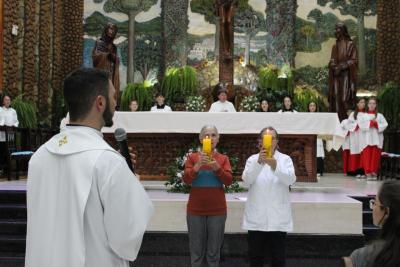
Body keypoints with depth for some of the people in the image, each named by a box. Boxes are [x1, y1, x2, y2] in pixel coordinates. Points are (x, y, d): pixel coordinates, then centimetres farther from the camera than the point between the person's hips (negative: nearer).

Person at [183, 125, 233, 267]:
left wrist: (217, 167, -22)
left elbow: (228, 181, -6)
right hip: (195, 210, 0)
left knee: (214, 251, 7)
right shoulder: (192, 157, 3)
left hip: (217, 210, 0)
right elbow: (186, 179, -8)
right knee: (196, 251, 6)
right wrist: (198, 165, -23)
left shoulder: (223, 158, 5)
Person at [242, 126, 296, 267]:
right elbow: (247, 179, -15)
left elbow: (291, 179, -17)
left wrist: (275, 165, -34)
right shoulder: (252, 159, 3)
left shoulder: (285, 159, 2)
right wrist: (259, 162, -32)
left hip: (278, 218, 0)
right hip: (256, 218, 1)